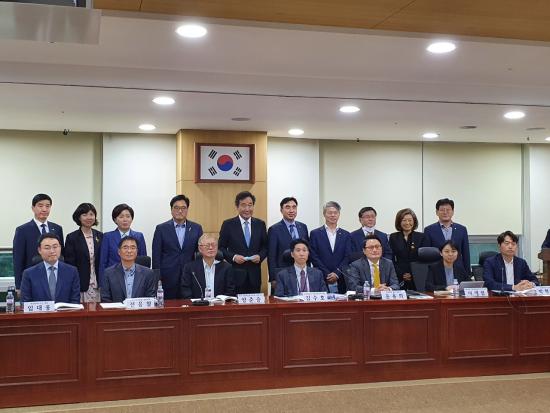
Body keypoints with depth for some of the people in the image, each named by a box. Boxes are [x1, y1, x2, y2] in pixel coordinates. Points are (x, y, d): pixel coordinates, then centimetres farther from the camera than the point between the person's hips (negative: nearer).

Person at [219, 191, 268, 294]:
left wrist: (260, 256, -6)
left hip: (254, 275, 3)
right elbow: (221, 248, 2)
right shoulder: (228, 224, 1)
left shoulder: (260, 224, 9)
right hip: (235, 274, -2)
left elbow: (265, 246, 13)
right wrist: (233, 257, -13)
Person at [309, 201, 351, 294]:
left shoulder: (346, 235, 12)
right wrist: (327, 275, -9)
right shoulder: (315, 234, 6)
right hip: (321, 281, -2)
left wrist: (337, 273, -8)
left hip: (341, 282, 2)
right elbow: (314, 257, -1)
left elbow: (347, 257, 5)